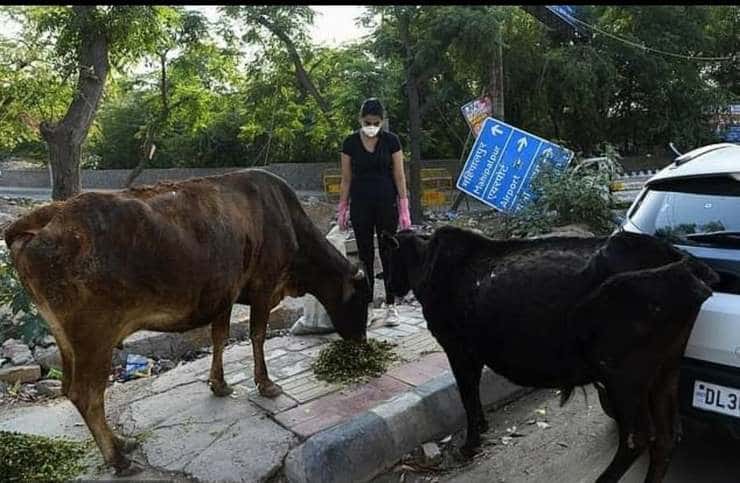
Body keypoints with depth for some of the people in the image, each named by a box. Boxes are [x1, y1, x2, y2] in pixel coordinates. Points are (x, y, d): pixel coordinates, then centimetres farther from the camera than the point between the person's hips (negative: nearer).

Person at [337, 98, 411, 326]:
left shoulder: (391, 140, -4)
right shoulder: (350, 143, -1)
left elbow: (399, 176, -3)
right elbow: (346, 179, 3)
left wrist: (404, 209, -7)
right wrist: (342, 209, 1)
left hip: (387, 203, -1)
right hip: (360, 204, 1)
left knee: (388, 253, 2)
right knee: (365, 254, 6)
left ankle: (390, 305, 12)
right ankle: (366, 304, 16)